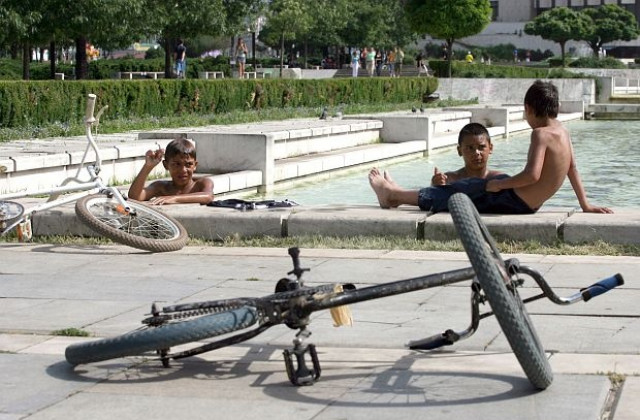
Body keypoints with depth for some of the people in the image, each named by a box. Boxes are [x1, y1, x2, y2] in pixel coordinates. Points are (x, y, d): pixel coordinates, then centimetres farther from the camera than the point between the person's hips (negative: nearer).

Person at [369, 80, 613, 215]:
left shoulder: (541, 134, -21)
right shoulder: (563, 132, 5)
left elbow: (533, 174, -31)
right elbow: (573, 171, 10)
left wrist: (499, 184, -19)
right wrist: (586, 206, 15)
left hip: (514, 201, -9)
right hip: (530, 204, 9)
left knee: (453, 194, 5)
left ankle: (394, 195, 18)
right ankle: (396, 194, 32)